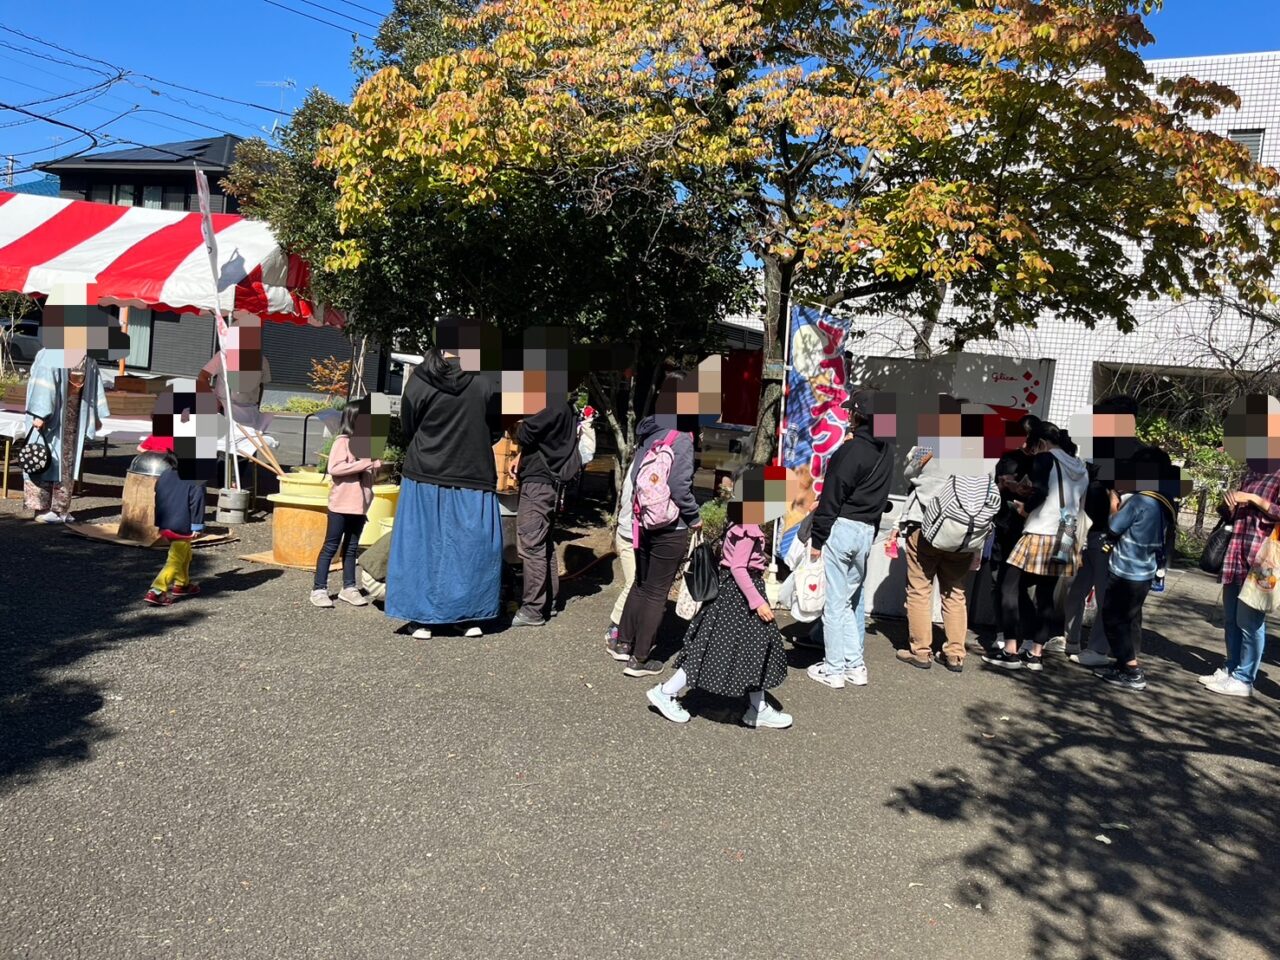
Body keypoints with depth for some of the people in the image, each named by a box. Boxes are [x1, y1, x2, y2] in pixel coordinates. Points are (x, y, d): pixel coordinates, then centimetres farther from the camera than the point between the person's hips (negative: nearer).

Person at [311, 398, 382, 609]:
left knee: (351, 548, 13)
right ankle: (319, 589, 6)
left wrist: (376, 466, 3)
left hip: (360, 504, 7)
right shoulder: (342, 441, -9)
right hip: (341, 504, -7)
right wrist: (362, 464, -21)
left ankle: (349, 587, 20)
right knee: (330, 547, 0)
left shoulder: (368, 443, 13)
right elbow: (334, 468, -21)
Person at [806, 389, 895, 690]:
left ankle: (833, 669, 6)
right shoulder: (886, 449, 9)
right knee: (854, 598, 17)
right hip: (868, 530, 8)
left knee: (835, 601, 0)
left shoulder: (850, 451, -15)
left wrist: (817, 539, -8)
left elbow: (831, 498, -14)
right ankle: (855, 665, 22)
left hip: (841, 529, -8)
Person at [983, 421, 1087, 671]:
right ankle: (1036, 654, 12)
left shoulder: (1046, 459, -4)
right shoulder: (1080, 468, 16)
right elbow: (1077, 503, 17)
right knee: (1046, 596, 11)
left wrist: (1025, 506, 1)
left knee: (1011, 590, 1)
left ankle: (1010, 652, -1)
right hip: (1064, 540, 7)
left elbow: (1039, 491, -19)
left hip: (1040, 536, -7)